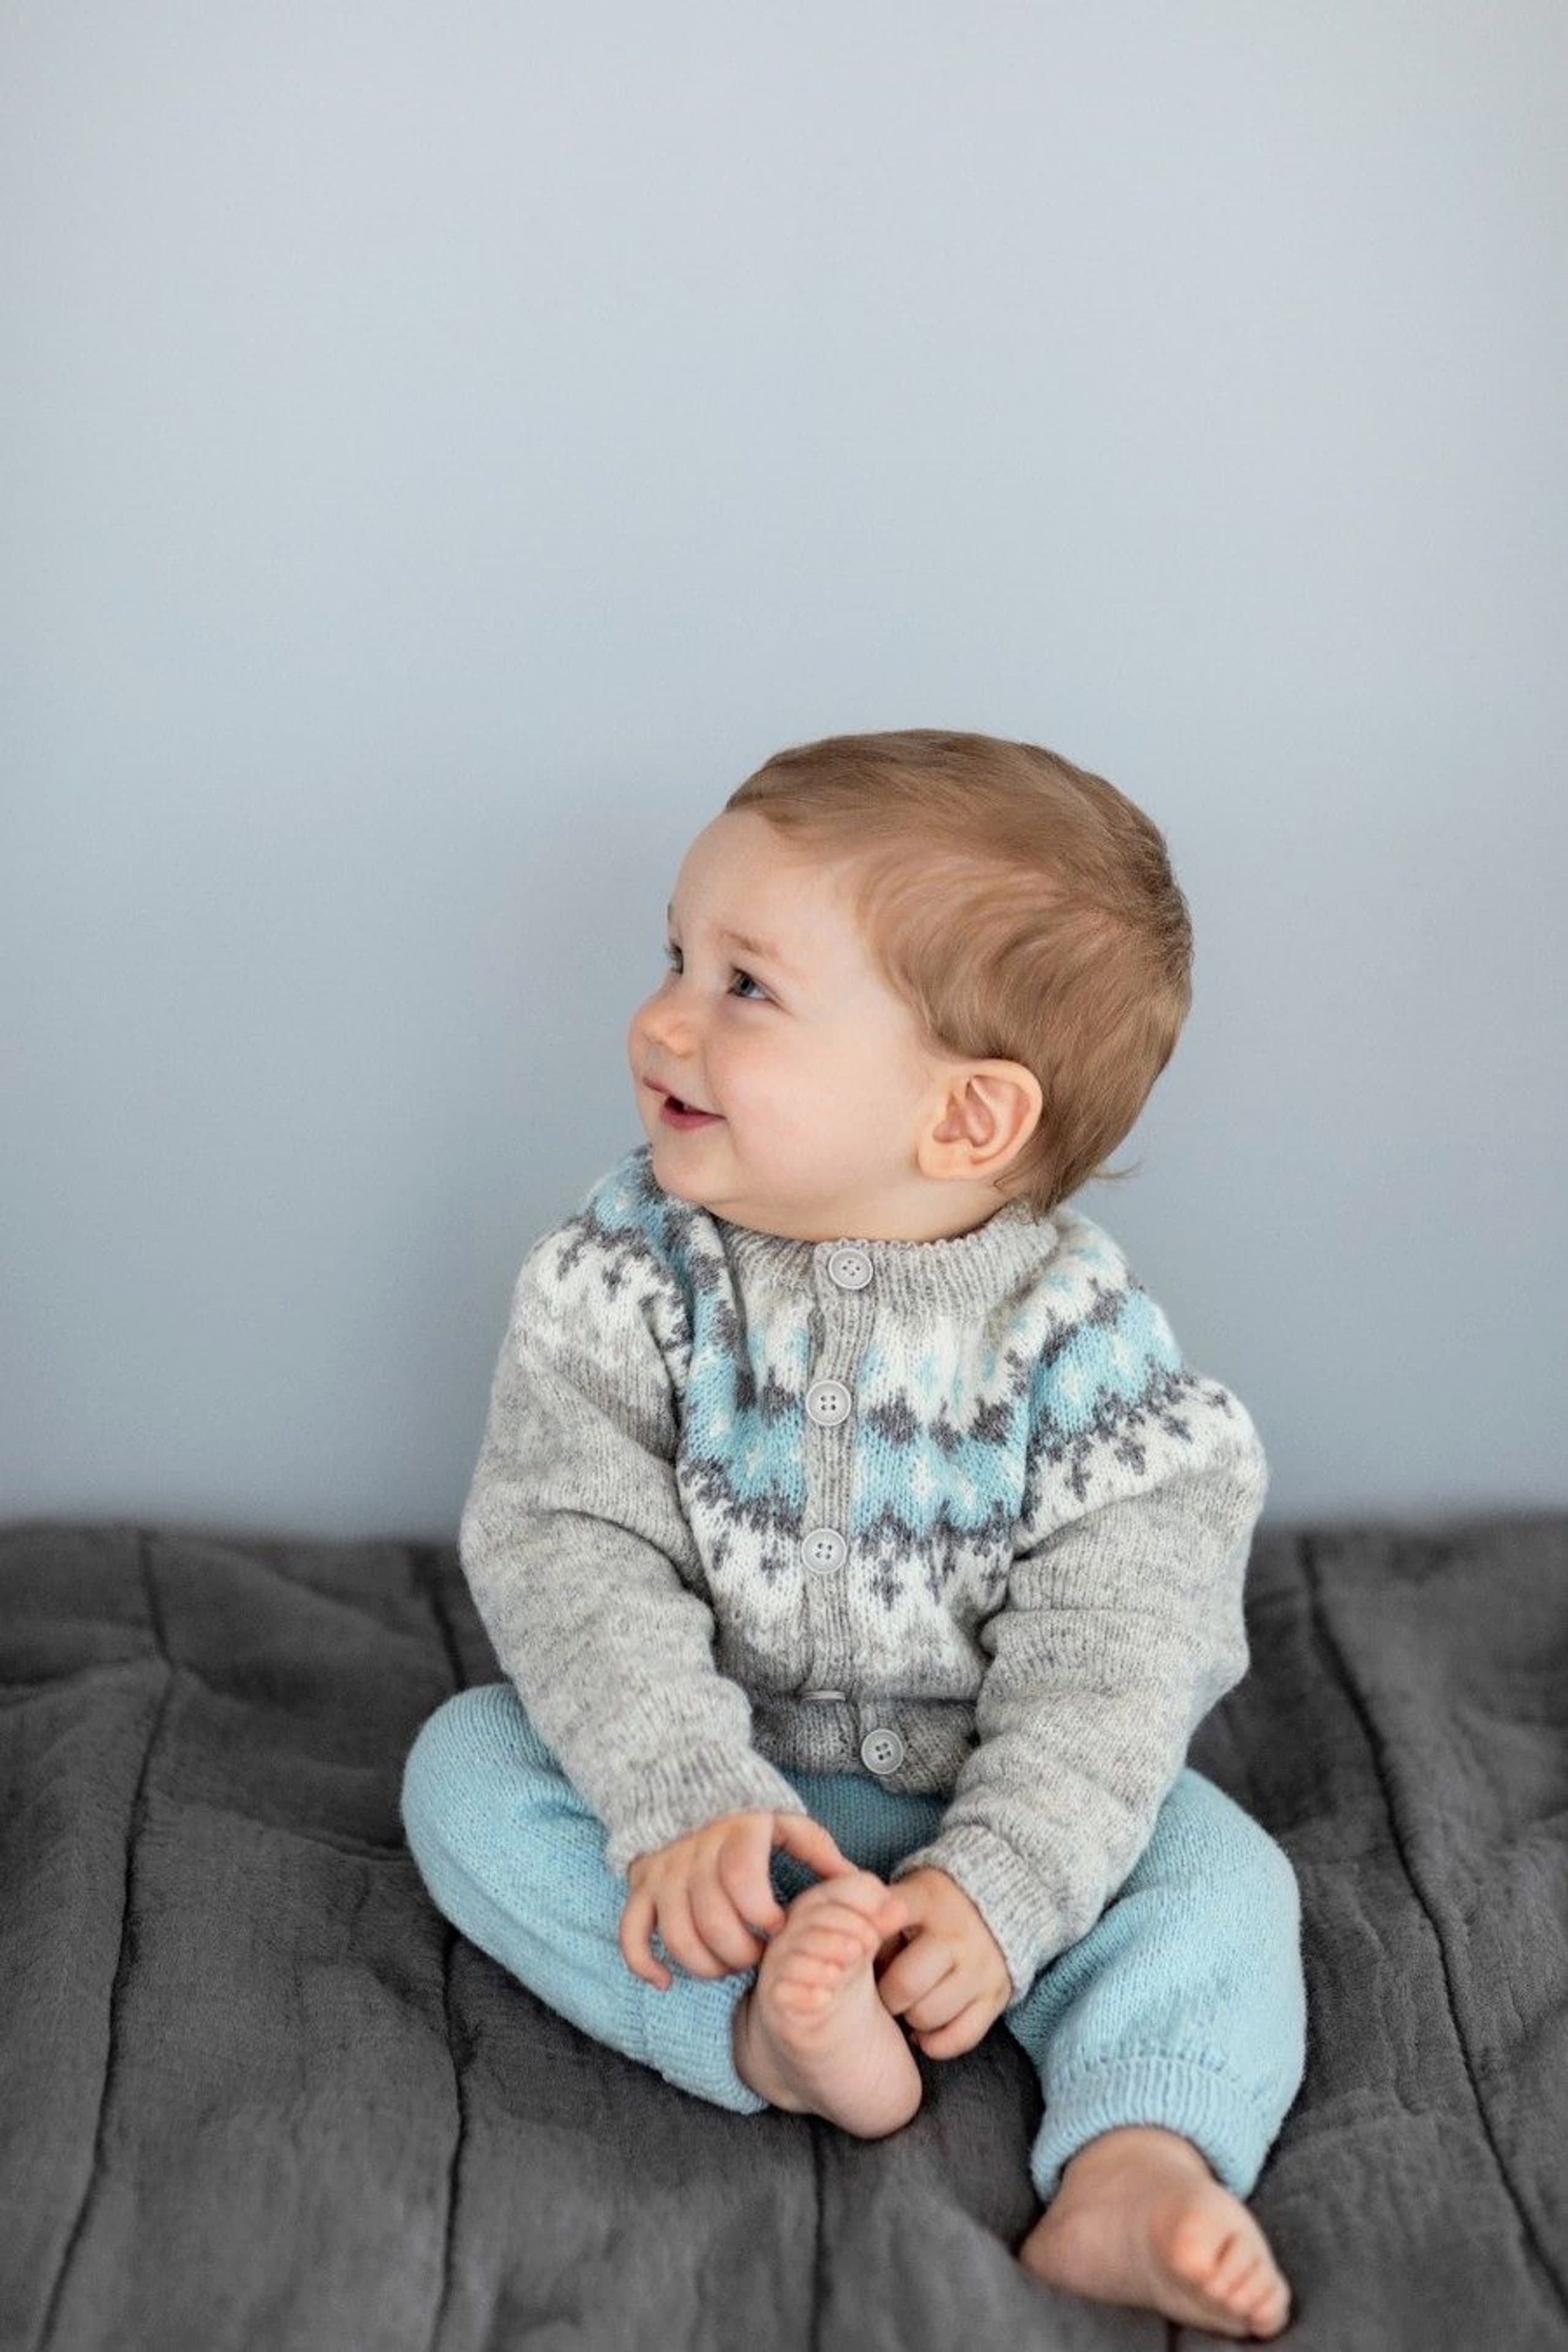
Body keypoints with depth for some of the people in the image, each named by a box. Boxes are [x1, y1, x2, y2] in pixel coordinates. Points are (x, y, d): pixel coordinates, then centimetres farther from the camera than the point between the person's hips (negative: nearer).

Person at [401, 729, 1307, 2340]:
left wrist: (995, 1888, -32)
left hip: (974, 1806, -1)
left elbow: (1106, 1656, -19)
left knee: (1215, 1866, -20)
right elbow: (564, 1541, -19)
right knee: (466, 1767, -20)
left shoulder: (1079, 1341, -18)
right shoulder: (636, 1267, -14)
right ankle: (766, 2028, -32)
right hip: (701, 1776, 2)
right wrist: (680, 1796, -32)